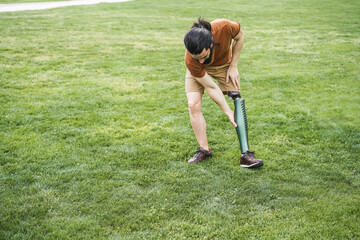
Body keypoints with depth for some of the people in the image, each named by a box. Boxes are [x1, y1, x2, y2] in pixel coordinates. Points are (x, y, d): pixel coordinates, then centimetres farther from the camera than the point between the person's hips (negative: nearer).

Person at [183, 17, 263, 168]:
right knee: (193, 105, -18)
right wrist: (228, 112, -24)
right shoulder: (191, 61, -38)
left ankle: (246, 154, -15)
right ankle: (204, 150, -1)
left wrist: (233, 67, -16)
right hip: (198, 71, -1)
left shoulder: (224, 27, -40)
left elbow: (239, 37, -14)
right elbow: (211, 87, -27)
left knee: (237, 100, -13)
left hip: (224, 64, 1)